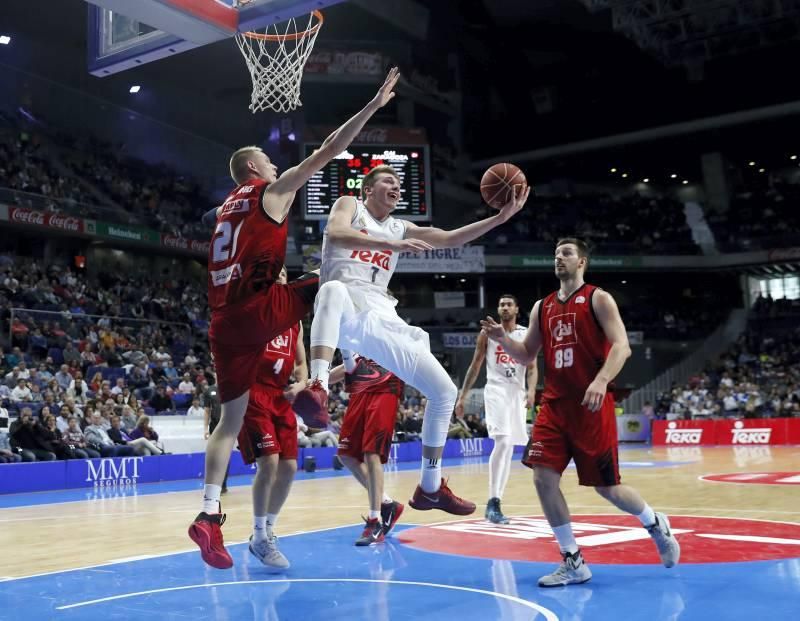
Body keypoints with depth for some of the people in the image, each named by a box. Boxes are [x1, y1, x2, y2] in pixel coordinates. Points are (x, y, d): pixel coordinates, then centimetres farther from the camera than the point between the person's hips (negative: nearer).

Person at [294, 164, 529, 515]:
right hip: (347, 311, -6)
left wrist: (501, 217, 9)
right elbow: (334, 232, -13)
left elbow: (449, 239, 19)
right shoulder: (349, 205, 10)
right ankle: (318, 389, -57)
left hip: (381, 319, 7)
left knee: (445, 391, 3)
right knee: (334, 290, -45)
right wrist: (392, 245, -25)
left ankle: (430, 488, 15)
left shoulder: (401, 228, 26)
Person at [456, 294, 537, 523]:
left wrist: (531, 390, -17)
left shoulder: (527, 335, 9)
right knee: (503, 441, -23)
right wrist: (462, 397, 6)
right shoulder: (488, 333, 5)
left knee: (508, 448, 7)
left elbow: (532, 367, 3)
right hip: (496, 390, -4)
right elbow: (475, 366, 9)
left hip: (517, 393, 4)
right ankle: (493, 503, -22)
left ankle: (495, 501, 17)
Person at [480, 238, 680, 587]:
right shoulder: (542, 307, 14)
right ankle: (573, 562, 5)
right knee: (543, 478, -8)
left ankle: (655, 523, 33)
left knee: (606, 487, 2)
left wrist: (601, 381, -29)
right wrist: (502, 339, -3)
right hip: (554, 405, 5)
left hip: (591, 406, -5)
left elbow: (621, 345, -13)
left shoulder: (598, 299, -2)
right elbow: (527, 356, 17)